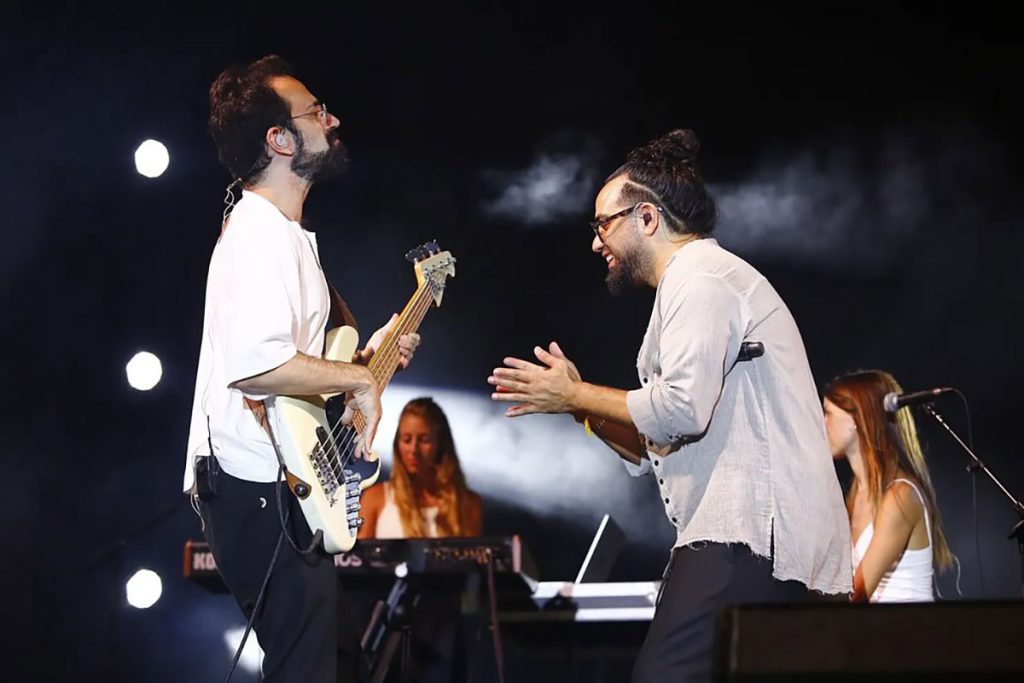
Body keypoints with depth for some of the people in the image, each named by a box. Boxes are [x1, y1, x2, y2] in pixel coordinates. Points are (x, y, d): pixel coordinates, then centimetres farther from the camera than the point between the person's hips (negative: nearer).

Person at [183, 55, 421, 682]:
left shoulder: (278, 230, 19)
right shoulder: (263, 236, -16)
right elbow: (255, 365, -32)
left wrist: (363, 359, 14)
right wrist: (358, 378, -20)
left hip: (271, 487, 11)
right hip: (263, 493, -11)